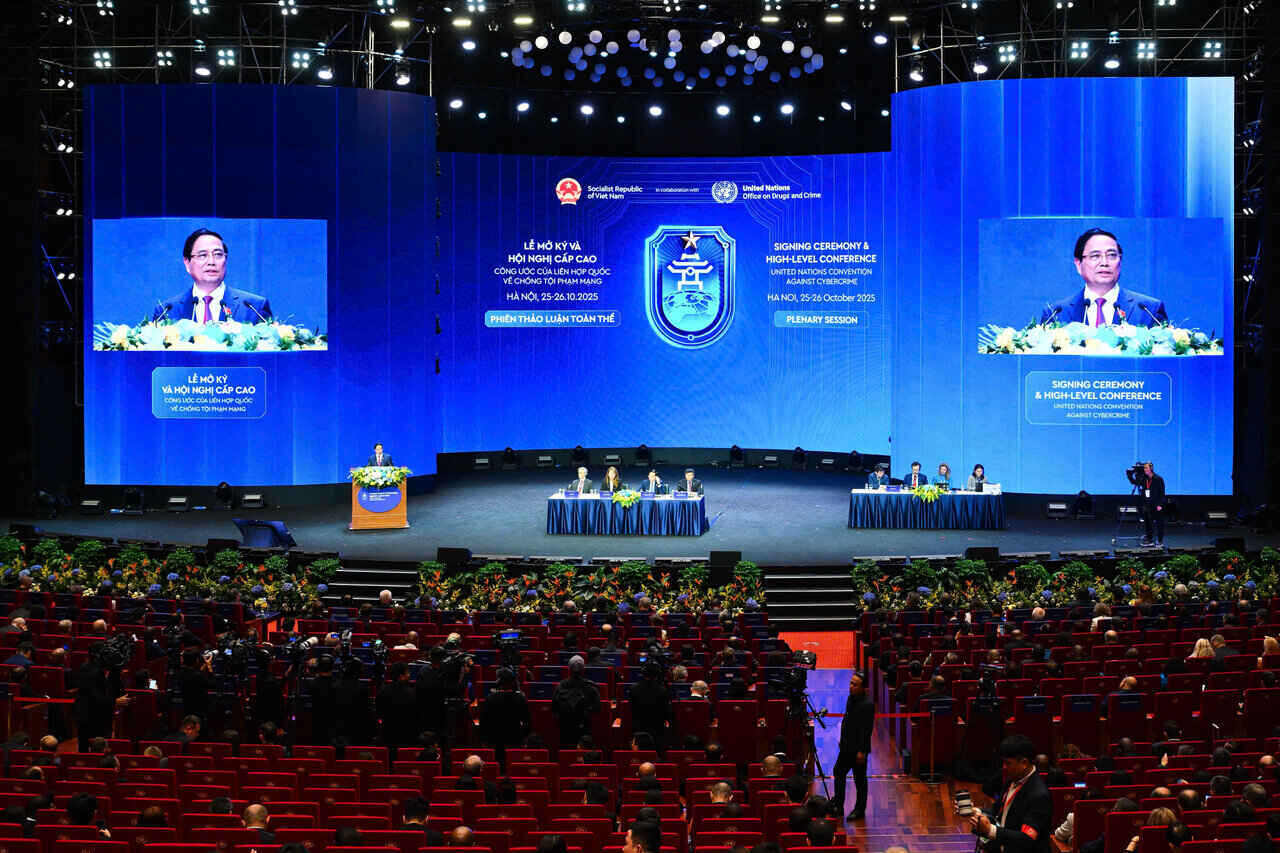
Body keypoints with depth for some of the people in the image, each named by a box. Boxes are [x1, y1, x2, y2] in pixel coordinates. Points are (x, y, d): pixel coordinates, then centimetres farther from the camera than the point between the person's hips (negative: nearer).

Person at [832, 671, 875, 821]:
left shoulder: (867, 704, -23)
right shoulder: (851, 698, 4)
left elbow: (866, 730, -22)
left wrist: (861, 751, -21)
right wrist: (842, 740, 17)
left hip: (858, 748, -9)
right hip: (846, 746, 9)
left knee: (860, 780, 5)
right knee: (838, 772, 16)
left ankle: (860, 810, 19)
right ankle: (838, 804, 29)